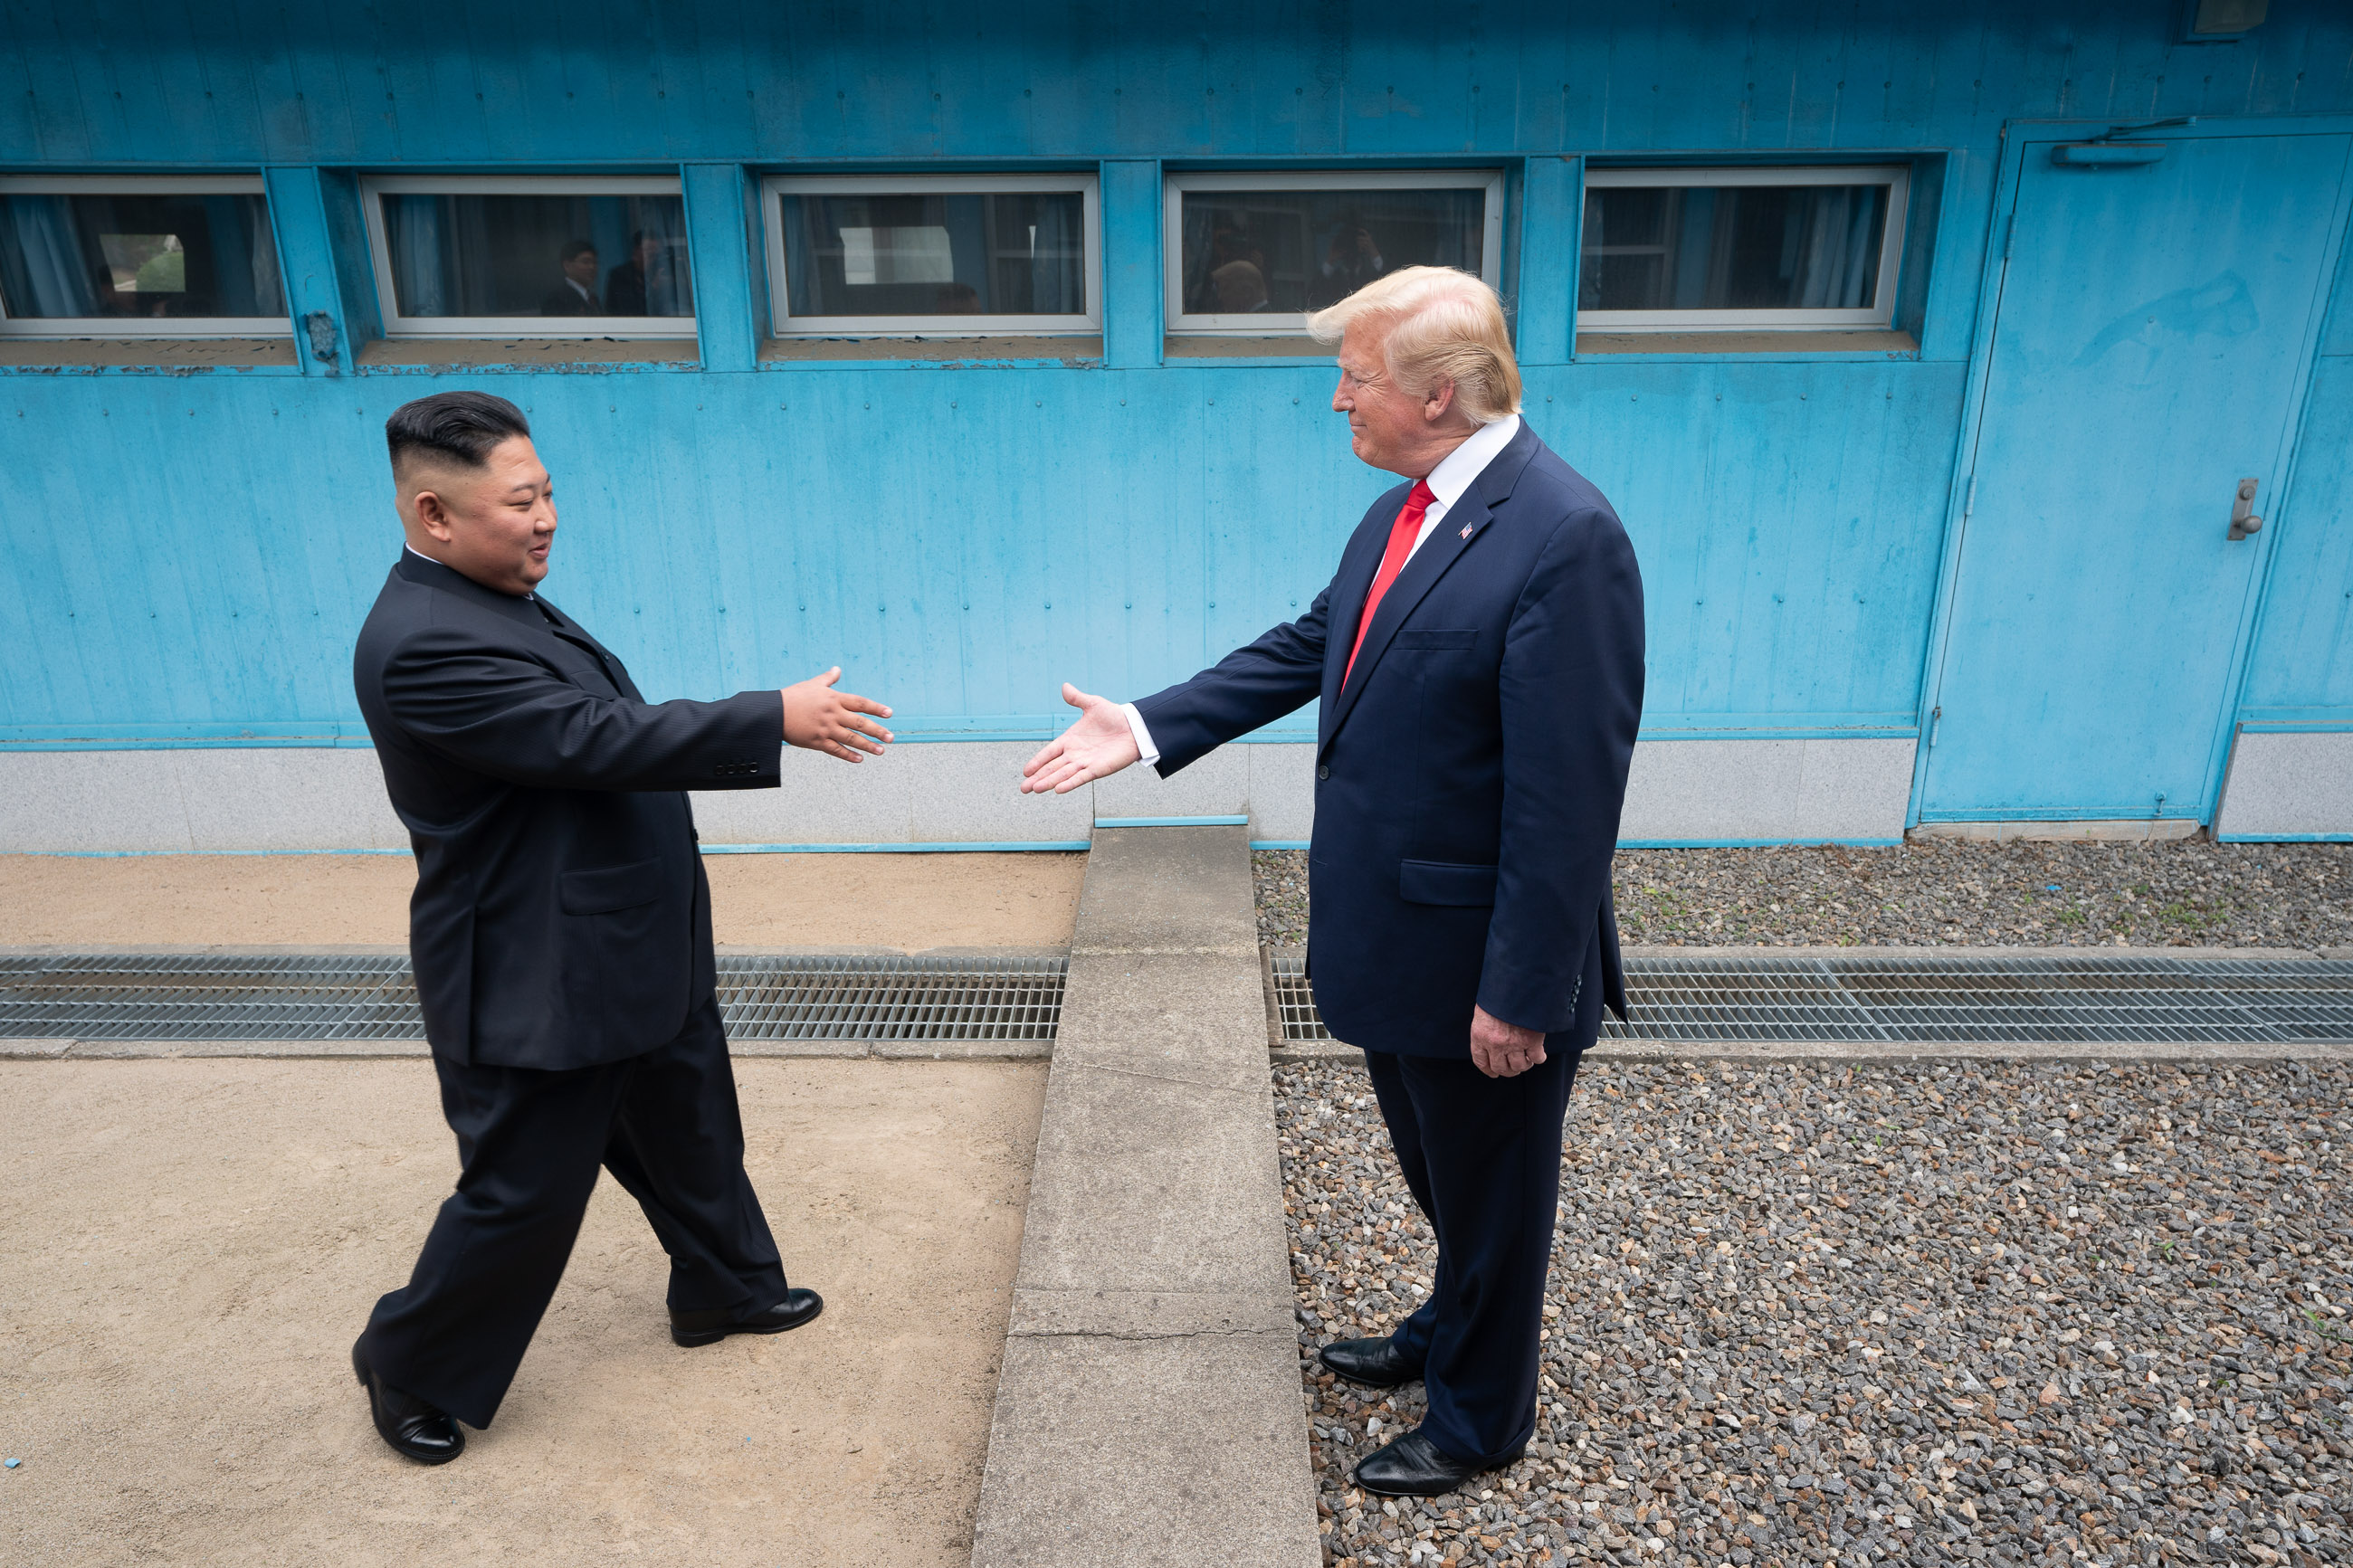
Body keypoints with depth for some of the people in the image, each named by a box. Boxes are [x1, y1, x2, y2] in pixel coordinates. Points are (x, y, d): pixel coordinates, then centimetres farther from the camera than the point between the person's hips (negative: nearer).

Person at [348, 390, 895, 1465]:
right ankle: (410, 1370, 32)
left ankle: (726, 1289, 44)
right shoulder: (422, 643, -26)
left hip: (637, 958, 10)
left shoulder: (498, 603, 7)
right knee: (524, 1195, 7)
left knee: (691, 1136, 23)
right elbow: (595, 740, -31)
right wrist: (778, 720, -29)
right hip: (539, 984, -10)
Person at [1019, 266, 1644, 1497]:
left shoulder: (1566, 536, -25)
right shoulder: (1397, 516, 3)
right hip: (1395, 935, 8)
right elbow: (1305, 648, 11)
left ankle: (1478, 1419, 40)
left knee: (1492, 1191, 16)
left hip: (1480, 962, -8)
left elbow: (1569, 795, -25)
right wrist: (1149, 727, 5)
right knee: (1440, 1172, 29)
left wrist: (1521, 993, -22)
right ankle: (1450, 1332, 55)